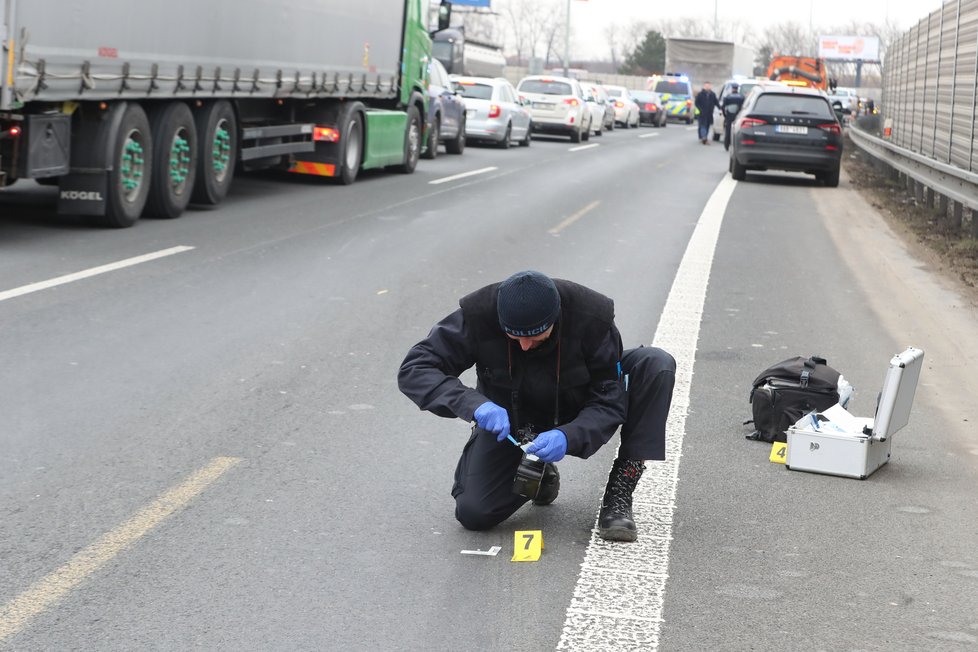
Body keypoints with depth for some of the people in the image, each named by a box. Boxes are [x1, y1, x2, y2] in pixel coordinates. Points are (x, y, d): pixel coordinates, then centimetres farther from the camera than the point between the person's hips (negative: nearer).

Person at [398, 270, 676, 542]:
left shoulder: (592, 317, -29)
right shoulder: (479, 315, -28)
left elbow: (608, 403, -22)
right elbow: (413, 369, -26)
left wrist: (568, 437, -43)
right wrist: (473, 404, -42)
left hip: (575, 422, 0)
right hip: (507, 421, 0)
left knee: (657, 364, -24)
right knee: (473, 513, -21)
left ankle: (618, 495, -18)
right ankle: (540, 476, 13)